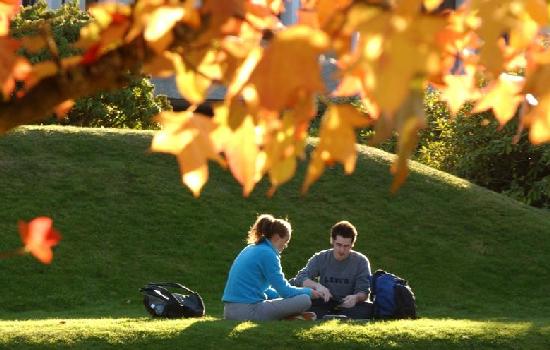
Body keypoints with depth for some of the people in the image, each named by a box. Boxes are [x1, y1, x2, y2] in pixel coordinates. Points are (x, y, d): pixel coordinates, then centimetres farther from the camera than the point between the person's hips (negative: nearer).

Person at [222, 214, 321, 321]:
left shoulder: (250, 249, 18)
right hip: (248, 312, -10)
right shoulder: (267, 253, -9)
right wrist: (309, 292, 9)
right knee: (304, 300, -10)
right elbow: (284, 290, -9)